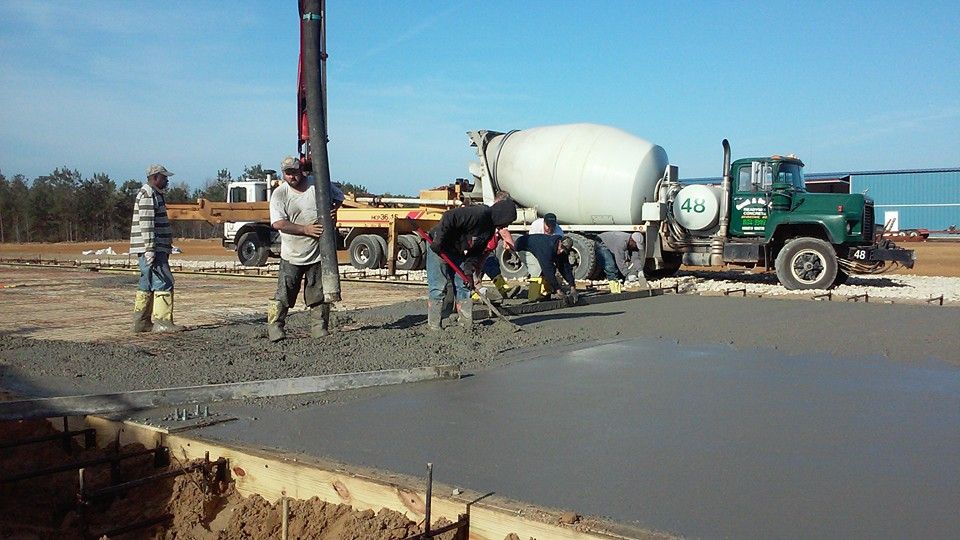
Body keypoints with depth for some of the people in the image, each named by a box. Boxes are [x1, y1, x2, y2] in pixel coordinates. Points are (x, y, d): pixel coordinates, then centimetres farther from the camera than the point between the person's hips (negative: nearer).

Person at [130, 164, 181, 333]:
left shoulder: (154, 194, 22)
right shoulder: (147, 194, -11)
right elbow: (146, 224, -19)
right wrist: (150, 249, -24)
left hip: (156, 248, 11)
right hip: (151, 249, -11)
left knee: (147, 285, 11)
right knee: (164, 283, -12)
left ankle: (141, 322, 15)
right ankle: (162, 322, -12)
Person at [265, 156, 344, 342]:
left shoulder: (318, 184, 2)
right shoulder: (279, 194, -4)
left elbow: (338, 196, 19)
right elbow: (278, 223, -14)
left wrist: (333, 210, -2)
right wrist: (305, 229, -20)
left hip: (319, 253, 2)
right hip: (292, 256, -2)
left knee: (319, 295, 8)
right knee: (284, 295, -3)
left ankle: (320, 330, 17)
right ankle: (275, 330, 4)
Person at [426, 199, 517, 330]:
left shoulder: (493, 230, 3)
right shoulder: (479, 214, -26)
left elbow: (478, 252, 4)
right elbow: (448, 218, -32)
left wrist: (469, 271, -9)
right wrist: (438, 243, -29)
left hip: (459, 253, 9)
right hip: (439, 248, -9)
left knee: (464, 286, 6)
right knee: (438, 287, -9)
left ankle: (468, 324, 11)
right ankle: (434, 326, -4)